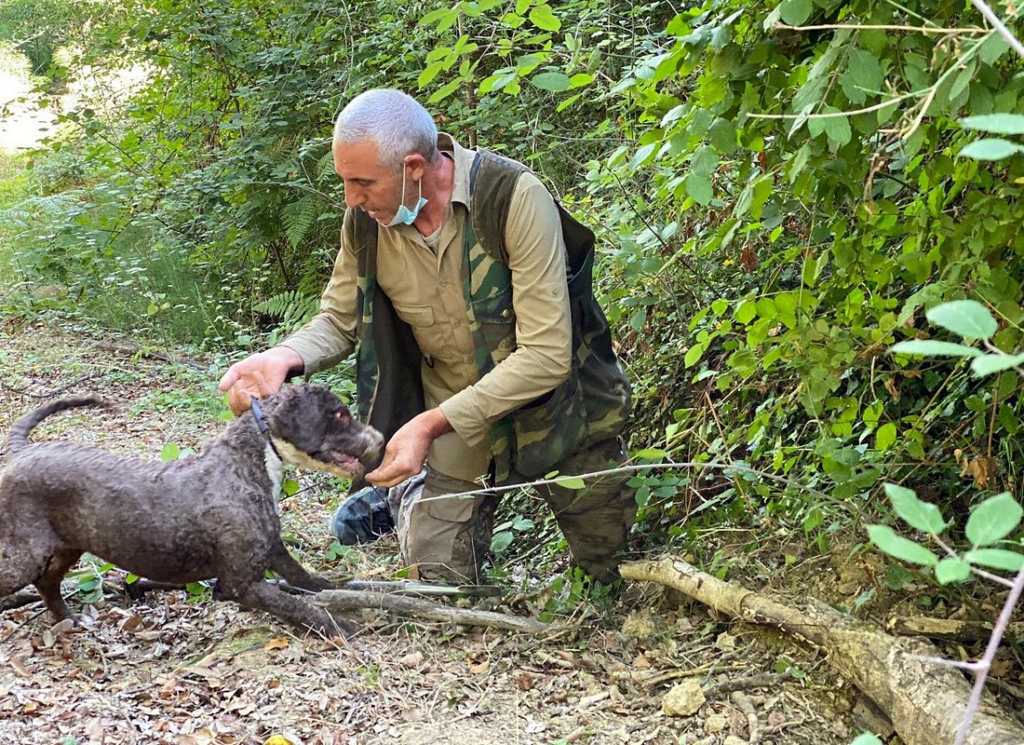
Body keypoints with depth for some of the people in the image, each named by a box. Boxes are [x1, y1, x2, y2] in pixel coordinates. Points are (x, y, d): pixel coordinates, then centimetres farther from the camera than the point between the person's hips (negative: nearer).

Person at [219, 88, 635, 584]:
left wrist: (431, 424, -35)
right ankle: (406, 493, 31)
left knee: (608, 570, 13)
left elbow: (546, 355, -31)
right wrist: (286, 357, -22)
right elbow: (339, 321, 1)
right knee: (440, 581, 3)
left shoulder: (514, 197, -29)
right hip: (451, 408, 3)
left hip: (552, 404, -2)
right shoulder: (365, 220, -14)